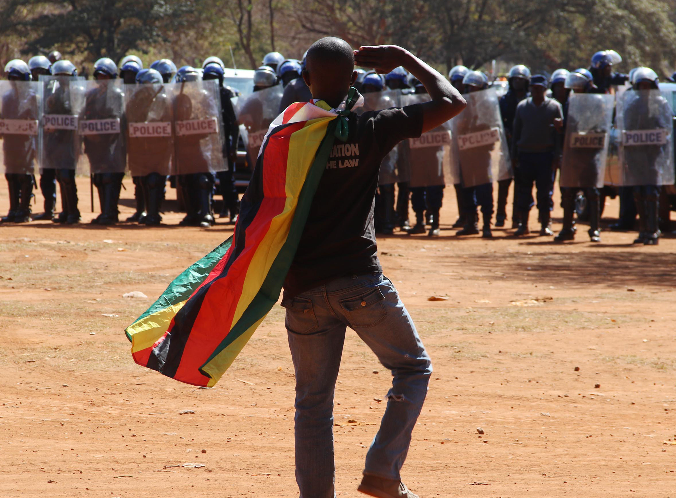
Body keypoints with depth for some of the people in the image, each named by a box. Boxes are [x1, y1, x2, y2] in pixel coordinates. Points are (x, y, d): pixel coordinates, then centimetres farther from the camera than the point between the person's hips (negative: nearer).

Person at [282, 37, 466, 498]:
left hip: (303, 288, 3)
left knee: (313, 400, 11)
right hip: (360, 282, -2)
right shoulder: (369, 130, -4)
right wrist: (404, 58, 11)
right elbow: (452, 102, 1)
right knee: (414, 368, 15)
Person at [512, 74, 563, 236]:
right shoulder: (522, 106, 9)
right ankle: (523, 224, 9)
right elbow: (516, 131, 11)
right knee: (523, 191, 3)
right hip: (525, 154, 2)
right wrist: (514, 155, 6)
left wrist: (556, 156, -8)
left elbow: (560, 130, 3)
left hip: (545, 154, -2)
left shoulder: (554, 107, 3)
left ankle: (546, 224, 6)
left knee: (545, 191, -1)